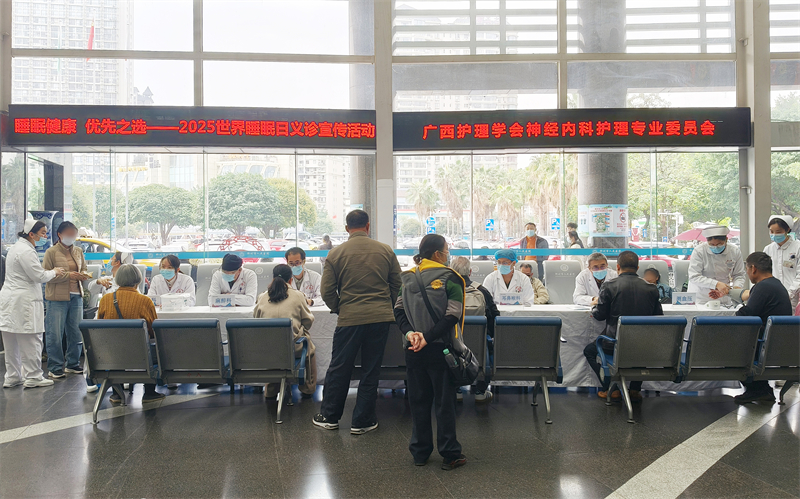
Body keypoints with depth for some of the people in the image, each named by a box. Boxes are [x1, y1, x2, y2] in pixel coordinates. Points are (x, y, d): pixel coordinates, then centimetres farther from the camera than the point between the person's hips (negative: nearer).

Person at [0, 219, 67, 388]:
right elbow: (39, 276, -17)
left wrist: (51, 273, 18)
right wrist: (54, 272, 1)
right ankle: (33, 377, 3)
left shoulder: (17, 248, 19)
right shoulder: (26, 251, -15)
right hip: (23, 302, -11)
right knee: (30, 340, -3)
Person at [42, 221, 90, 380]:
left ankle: (73, 364, 23)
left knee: (76, 332, 9)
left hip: (76, 296, 5)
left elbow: (84, 269, 23)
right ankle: (55, 368, 8)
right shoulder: (51, 252, -4)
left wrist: (83, 275, -1)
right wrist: (68, 276, -18)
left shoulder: (78, 251, 12)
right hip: (57, 297, -5)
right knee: (55, 334, -2)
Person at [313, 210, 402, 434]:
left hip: (349, 318, -1)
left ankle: (329, 416, 23)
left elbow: (327, 291, -1)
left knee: (339, 369, 11)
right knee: (371, 370, 9)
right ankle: (362, 421, 16)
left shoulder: (336, 253, -2)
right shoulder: (386, 251, 3)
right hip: (381, 317, 1)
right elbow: (397, 285, 9)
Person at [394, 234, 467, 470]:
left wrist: (410, 333, -13)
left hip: (414, 351, 4)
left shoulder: (409, 278, 6)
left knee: (418, 400, 12)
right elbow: (452, 316, -16)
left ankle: (420, 452, 19)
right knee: (444, 402, 5)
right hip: (440, 349, -4)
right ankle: (450, 454, 12)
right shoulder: (450, 278, -8)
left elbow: (398, 311, -2)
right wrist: (428, 338, -17)